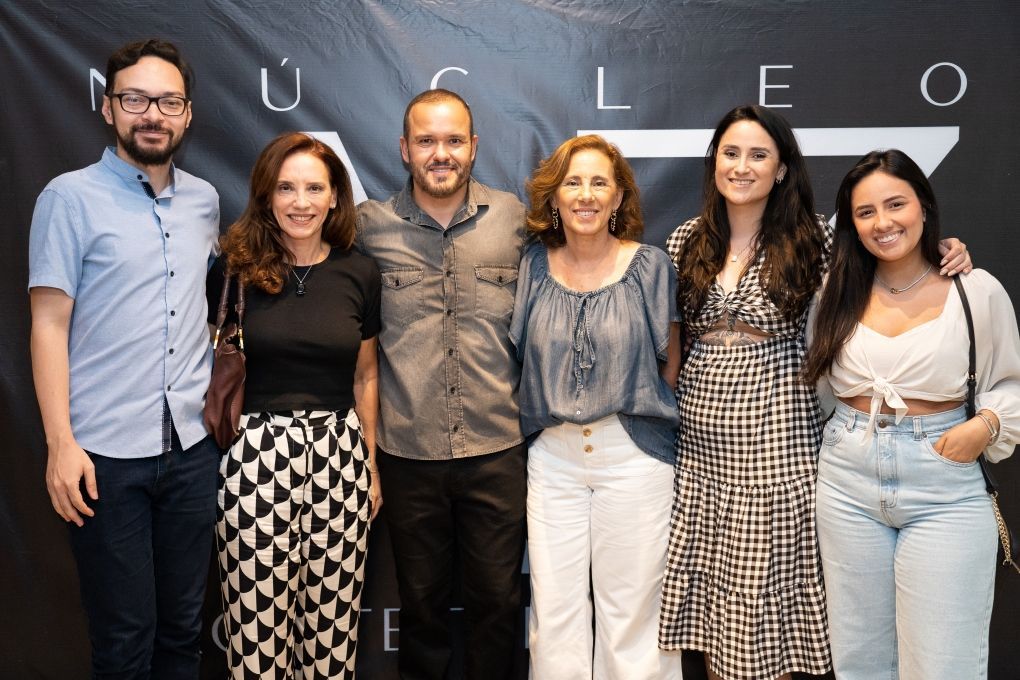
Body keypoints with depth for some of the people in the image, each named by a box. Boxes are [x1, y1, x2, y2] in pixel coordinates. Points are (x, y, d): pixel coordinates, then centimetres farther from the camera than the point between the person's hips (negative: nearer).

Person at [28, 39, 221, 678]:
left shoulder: (204, 200, 9)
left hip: (193, 447, 4)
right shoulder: (71, 198, -4)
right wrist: (60, 443, -13)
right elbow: (49, 326, -6)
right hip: (106, 455, -4)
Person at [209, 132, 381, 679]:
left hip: (339, 453, 2)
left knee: (331, 615, 9)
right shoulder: (234, 270, -2)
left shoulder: (359, 274, 2)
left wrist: (372, 463, 11)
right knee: (258, 616, 6)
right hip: (257, 451, -1)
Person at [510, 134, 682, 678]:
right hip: (552, 455, 2)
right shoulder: (534, 266, 4)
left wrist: (634, 407, 5)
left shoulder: (650, 266, -2)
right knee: (554, 609, 8)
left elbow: (669, 364, 6)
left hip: (634, 455, -2)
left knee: (630, 609, 6)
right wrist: (554, 410, 7)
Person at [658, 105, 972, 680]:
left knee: (765, 588, 5)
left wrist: (946, 257, -12)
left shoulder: (814, 239, -2)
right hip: (699, 438, 3)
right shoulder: (687, 242, 7)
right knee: (708, 591, 12)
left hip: (774, 438, -3)